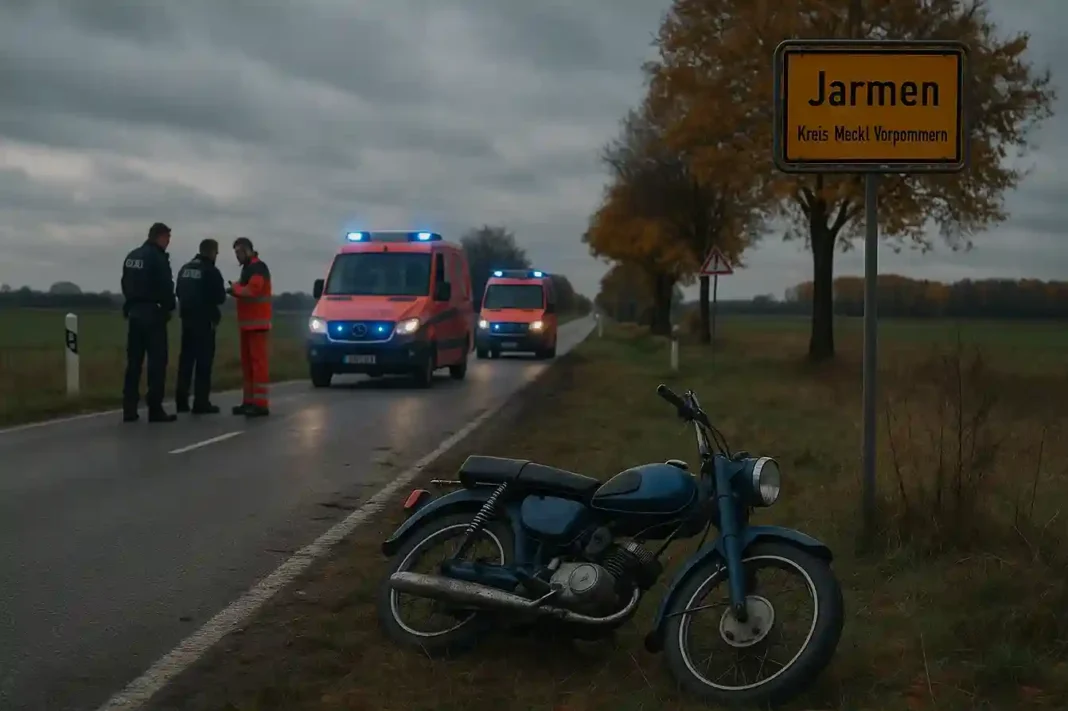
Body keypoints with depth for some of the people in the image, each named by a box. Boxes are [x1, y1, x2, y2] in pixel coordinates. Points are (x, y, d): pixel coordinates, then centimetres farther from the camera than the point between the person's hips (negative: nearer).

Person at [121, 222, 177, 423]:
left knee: (133, 361, 9)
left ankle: (129, 409, 8)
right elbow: (166, 287, -15)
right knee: (157, 361, -4)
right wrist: (169, 308, 0)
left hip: (134, 312, 8)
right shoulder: (158, 257, -13)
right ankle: (155, 408, -6)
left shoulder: (132, 257, 14)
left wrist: (131, 306, 16)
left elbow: (125, 285, 16)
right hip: (152, 313, -8)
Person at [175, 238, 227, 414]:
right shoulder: (211, 271, -12)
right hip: (204, 321, -7)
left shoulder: (185, 269, 12)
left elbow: (179, 292, 19)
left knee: (186, 358, 11)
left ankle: (182, 400, 10)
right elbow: (220, 298, -12)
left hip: (187, 319, 7)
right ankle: (201, 402, -7)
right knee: (204, 360, -5)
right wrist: (224, 291, 9)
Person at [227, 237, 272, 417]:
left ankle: (261, 403, -15)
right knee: (247, 362, 10)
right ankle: (249, 401, 15)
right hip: (247, 323, 10)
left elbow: (252, 290, -24)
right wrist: (236, 289, -3)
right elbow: (246, 291, 17)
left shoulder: (258, 267, -11)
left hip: (257, 323, -10)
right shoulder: (248, 268, 22)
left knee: (258, 361, -12)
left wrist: (234, 288, -7)